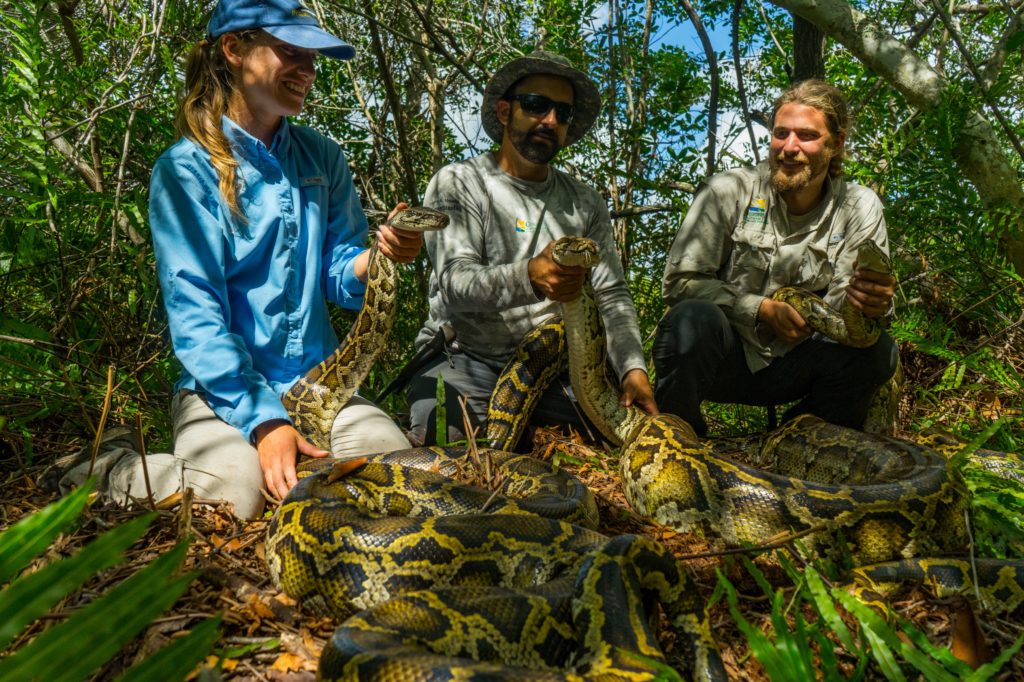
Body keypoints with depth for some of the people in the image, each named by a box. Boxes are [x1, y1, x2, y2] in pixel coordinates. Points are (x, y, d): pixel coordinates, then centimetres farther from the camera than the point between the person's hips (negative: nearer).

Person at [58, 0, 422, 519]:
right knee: (235, 491, -30)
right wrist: (263, 418, -24)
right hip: (224, 385, -3)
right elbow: (194, 313, -14)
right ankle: (113, 469, 2)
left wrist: (379, 256, -18)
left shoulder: (322, 158, 8)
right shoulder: (186, 169, -7)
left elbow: (337, 276, 6)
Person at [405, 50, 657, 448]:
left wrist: (633, 368, -13)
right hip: (465, 359, -3)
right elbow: (455, 284, -15)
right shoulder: (457, 184, -1)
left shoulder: (585, 204, 12)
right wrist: (529, 278, -36)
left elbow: (611, 295, 5)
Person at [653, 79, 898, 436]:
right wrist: (762, 309, -22)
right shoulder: (729, 191, -9)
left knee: (877, 351, -22)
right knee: (693, 318, -35)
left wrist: (868, 300, -33)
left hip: (787, 367, 3)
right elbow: (680, 282, -13)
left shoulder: (860, 208, -1)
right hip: (720, 358, -3)